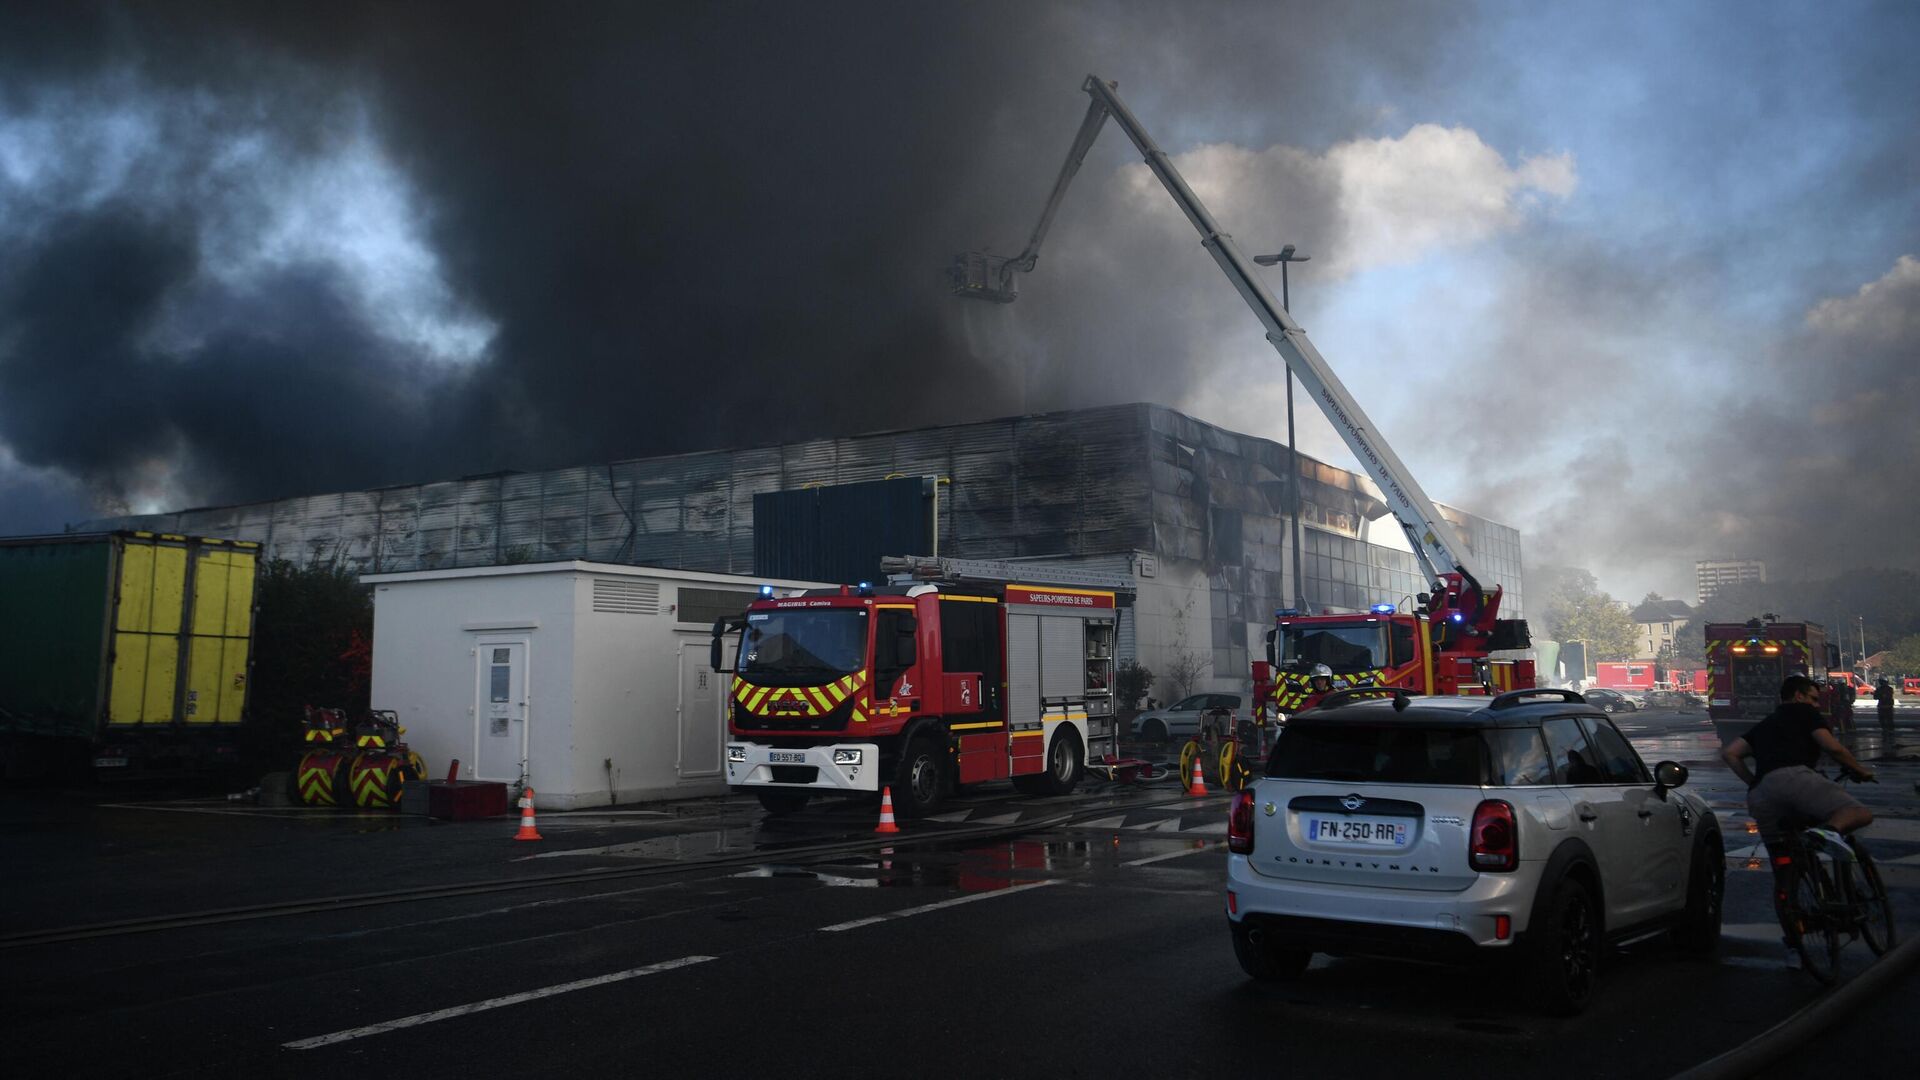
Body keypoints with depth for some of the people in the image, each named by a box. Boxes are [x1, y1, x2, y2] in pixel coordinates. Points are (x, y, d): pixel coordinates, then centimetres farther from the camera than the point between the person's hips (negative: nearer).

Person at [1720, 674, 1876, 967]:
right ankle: (1829, 830, -45)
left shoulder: (1764, 725, 36)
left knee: (1783, 874, 12)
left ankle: (1793, 947, 13)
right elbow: (1832, 747, 5)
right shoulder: (1803, 713, 19)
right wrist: (1860, 770, 20)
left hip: (1761, 799, 6)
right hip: (1793, 777, -6)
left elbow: (1730, 753, 24)